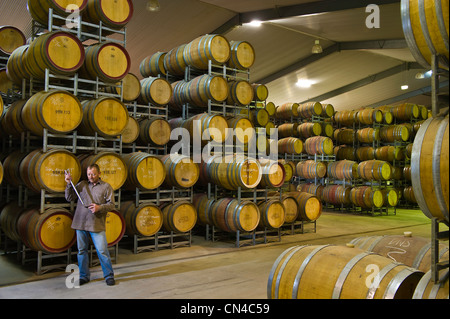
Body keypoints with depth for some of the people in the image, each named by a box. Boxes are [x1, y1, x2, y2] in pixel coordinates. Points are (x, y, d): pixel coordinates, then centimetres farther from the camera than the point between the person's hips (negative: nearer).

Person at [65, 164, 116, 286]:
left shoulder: (106, 187, 4)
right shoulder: (81, 185, 12)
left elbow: (111, 204, -1)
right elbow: (69, 198, 8)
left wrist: (99, 207, -18)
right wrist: (69, 184, -4)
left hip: (97, 225, -3)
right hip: (80, 223, 3)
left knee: (102, 250, -4)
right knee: (82, 250, 11)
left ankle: (109, 276, 8)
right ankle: (84, 276, 24)